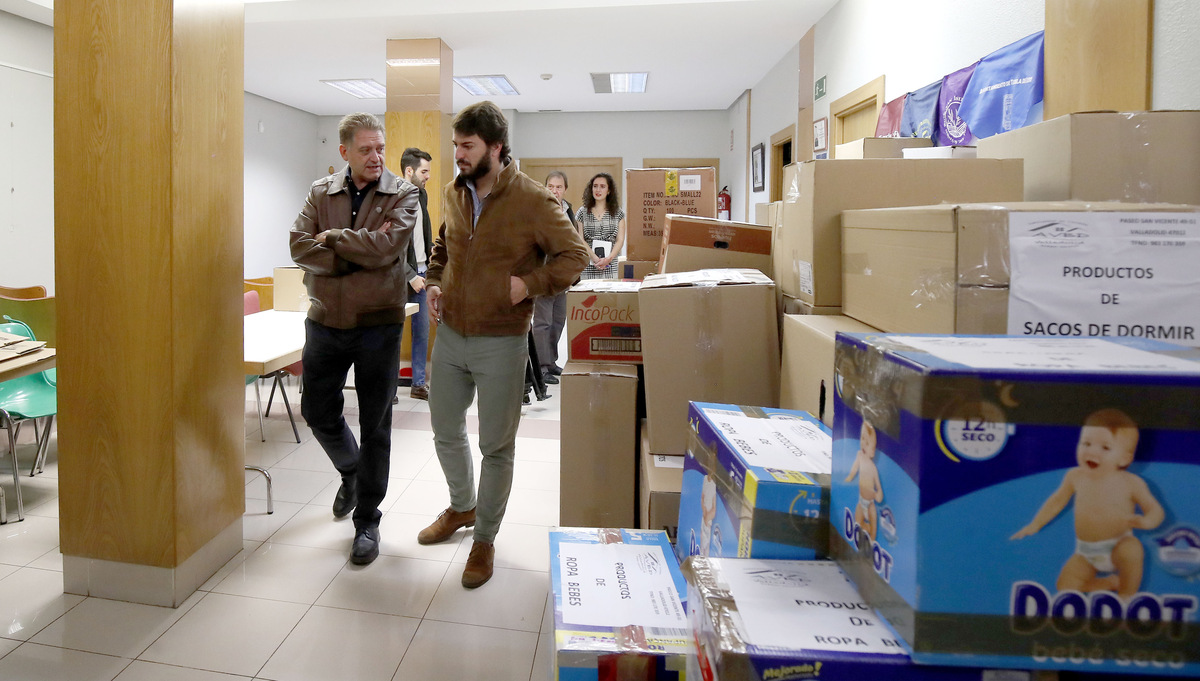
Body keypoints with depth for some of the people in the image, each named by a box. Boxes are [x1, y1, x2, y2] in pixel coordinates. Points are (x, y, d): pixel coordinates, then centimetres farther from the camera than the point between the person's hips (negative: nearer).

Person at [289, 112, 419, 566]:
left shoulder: (402, 194, -4)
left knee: (375, 426, 5)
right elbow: (300, 247, -9)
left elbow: (386, 247, -21)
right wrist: (360, 251, -18)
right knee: (318, 412, 12)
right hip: (325, 322, 3)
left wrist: (331, 237, -9)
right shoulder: (320, 192, 5)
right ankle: (351, 471, 43)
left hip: (378, 324, -3)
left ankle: (367, 520, 21)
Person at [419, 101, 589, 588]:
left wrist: (530, 283, -19)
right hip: (450, 334, 6)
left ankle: (485, 538, 26)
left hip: (501, 344, -6)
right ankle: (461, 507, 46)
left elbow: (575, 255, -9)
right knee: (446, 431, 20)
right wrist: (434, 282, 5)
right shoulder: (453, 194, 4)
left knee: (496, 445, 6)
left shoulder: (533, 201, -14)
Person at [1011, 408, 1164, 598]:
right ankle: (1110, 583, 13)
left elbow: (1156, 509, -8)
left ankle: (1127, 594, -11)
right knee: (1065, 586, -8)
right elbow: (1057, 501, 9)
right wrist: (1035, 525, 9)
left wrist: (1145, 521, -32)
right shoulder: (1075, 477, -5)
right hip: (1086, 553, 3)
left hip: (1118, 546, -3)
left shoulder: (1131, 483, -14)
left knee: (1132, 551, -36)